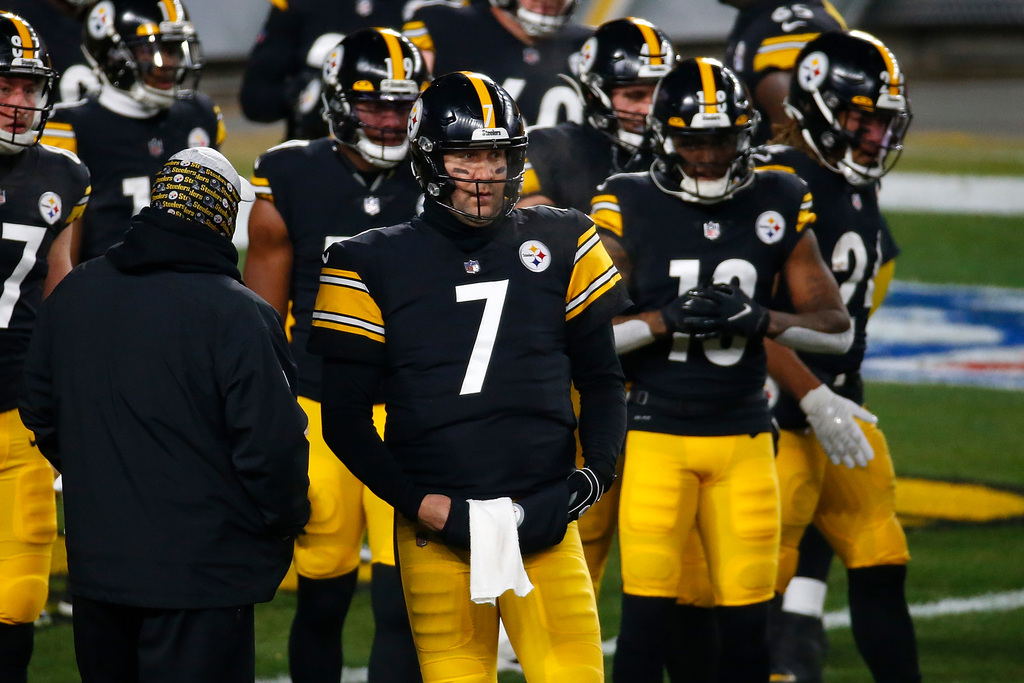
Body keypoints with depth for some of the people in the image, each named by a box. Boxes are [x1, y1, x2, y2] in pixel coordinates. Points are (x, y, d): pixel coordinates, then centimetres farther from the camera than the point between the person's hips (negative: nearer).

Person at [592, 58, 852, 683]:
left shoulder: (778, 208, 4)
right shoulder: (631, 208, -3)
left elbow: (838, 328, 4)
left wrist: (761, 319, -13)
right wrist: (665, 320, -19)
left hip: (743, 435, 2)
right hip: (655, 435, -2)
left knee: (748, 617, 3)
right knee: (648, 608, -7)